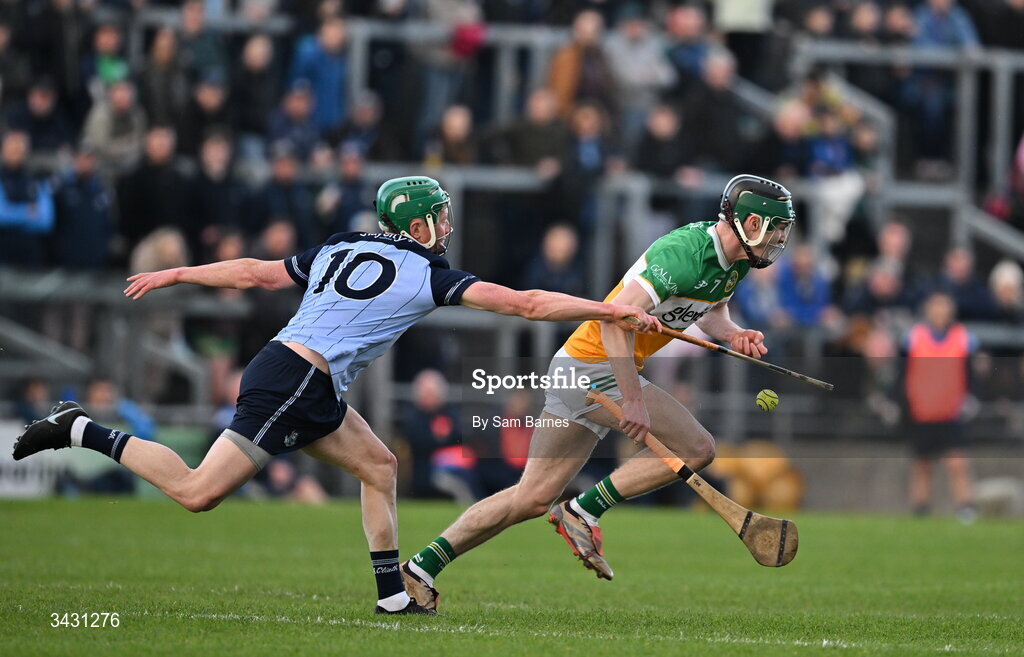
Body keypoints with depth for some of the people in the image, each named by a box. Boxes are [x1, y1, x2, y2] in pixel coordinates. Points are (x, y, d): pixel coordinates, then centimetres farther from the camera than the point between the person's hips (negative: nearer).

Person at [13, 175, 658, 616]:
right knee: (198, 492, -10)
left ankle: (393, 593, 12)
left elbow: (255, 272, 20)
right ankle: (85, 433, -7)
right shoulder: (427, 274, -4)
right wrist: (612, 311, -4)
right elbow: (523, 303, -7)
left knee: (379, 465, 14)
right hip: (291, 385, -9)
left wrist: (175, 274, 30)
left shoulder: (340, 249, 16)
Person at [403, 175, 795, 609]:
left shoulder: (733, 262, 7)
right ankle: (584, 512, -6)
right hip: (594, 366, -9)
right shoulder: (685, 252, -22)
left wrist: (731, 333, 4)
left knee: (533, 498, 9)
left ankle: (422, 567, 11)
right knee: (697, 449, -13)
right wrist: (634, 400, -30)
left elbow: (710, 310, 28)